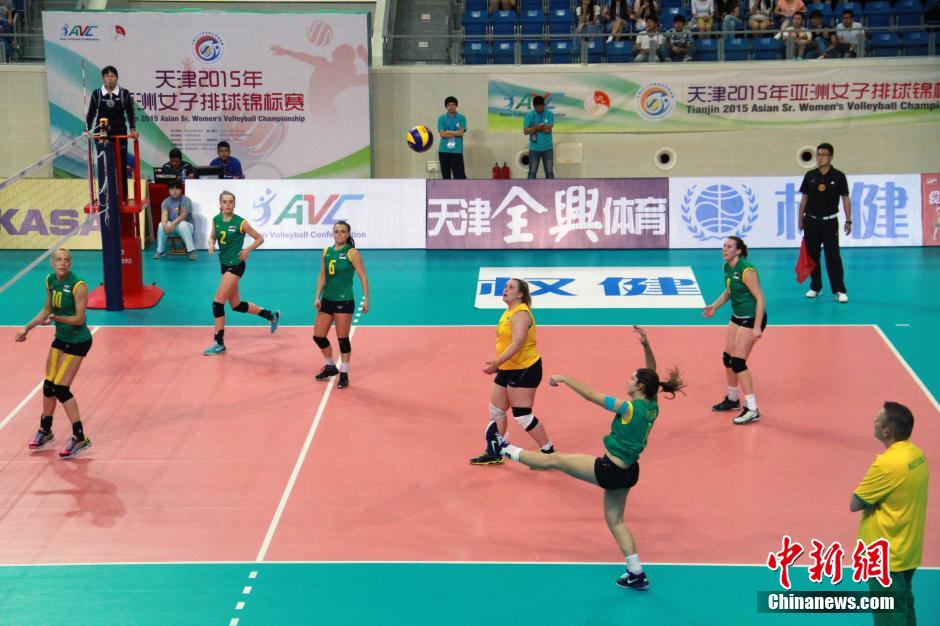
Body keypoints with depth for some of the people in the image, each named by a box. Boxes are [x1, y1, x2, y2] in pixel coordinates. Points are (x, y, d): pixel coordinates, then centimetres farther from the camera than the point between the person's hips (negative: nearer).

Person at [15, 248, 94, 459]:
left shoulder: (78, 285, -21)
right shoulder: (50, 280, 0)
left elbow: (79, 319, -21)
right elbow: (47, 309, 14)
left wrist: (55, 318, -35)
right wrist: (27, 328, 9)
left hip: (78, 341, -7)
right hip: (60, 338, 7)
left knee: (61, 388, -11)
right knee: (48, 385, 12)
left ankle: (80, 438, -4)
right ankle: (45, 431, 30)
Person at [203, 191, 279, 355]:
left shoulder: (240, 222, -14)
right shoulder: (216, 220, 2)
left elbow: (259, 239, -5)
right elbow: (212, 237, 17)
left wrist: (248, 250, -19)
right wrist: (211, 245, -5)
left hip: (236, 266, -7)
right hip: (225, 265, 7)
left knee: (217, 303, -11)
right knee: (236, 305, 15)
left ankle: (219, 344, -2)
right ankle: (271, 315, 34)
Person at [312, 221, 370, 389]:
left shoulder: (352, 253, -8)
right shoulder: (327, 251, 8)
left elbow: (363, 277, -8)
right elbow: (322, 276, 12)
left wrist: (366, 299, -13)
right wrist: (317, 297, 4)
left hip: (344, 301, -6)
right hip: (327, 300, 6)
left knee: (342, 339, -1)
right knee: (318, 336, 9)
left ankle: (344, 374, 11)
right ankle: (330, 367, 29)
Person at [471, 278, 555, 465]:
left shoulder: (521, 313, -18)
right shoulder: (508, 312, 12)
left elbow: (517, 343, -30)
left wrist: (497, 362, -35)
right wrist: (498, 365, 23)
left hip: (524, 370, -10)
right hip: (507, 369, 10)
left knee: (522, 416, -8)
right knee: (496, 411, 14)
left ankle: (549, 452, 2)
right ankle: (494, 453, 26)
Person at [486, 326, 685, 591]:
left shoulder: (629, 408, -23)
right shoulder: (652, 405, -2)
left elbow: (590, 395, -20)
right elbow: (651, 374, 13)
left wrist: (564, 379, -10)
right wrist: (646, 345, 2)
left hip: (609, 470, -8)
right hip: (627, 472, 8)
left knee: (555, 460, 5)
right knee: (615, 520, 19)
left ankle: (504, 449, 17)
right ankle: (636, 574, 20)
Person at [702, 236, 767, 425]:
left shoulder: (746, 270, -23)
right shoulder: (726, 267, 3)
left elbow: (760, 298, -22)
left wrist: (757, 327, -26)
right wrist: (714, 306, 7)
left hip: (752, 318, -9)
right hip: (738, 316, 9)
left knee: (738, 362, -11)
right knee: (727, 358, 15)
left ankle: (752, 410, -6)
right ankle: (732, 399, 35)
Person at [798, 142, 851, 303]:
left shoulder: (838, 176, -4)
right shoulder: (810, 176, 4)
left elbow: (846, 199, 1)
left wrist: (848, 221, -2)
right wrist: (800, 219, 10)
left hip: (830, 221, -3)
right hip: (811, 221, 3)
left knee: (833, 256, -8)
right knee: (812, 255, 8)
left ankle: (839, 290, -4)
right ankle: (815, 287, 21)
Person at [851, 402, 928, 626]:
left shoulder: (887, 464, -26)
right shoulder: (916, 454, 1)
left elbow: (854, 504, -16)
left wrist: (869, 494, -2)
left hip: (886, 556, -9)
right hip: (908, 550, 9)